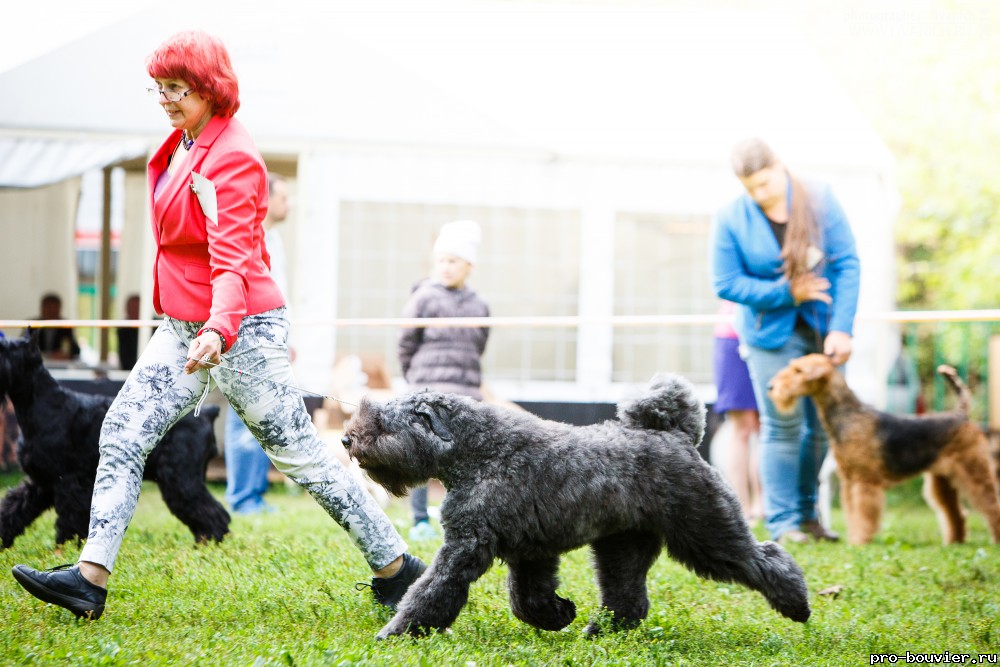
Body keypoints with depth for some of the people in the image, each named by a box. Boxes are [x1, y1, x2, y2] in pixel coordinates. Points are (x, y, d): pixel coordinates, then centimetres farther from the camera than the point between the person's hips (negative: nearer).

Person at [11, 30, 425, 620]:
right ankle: (90, 577, -5)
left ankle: (396, 567, 11)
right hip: (183, 326, 9)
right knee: (123, 432, -2)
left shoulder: (233, 157, -17)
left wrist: (221, 329, -42)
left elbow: (232, 261, -26)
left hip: (241, 329, -9)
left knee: (299, 454, -1)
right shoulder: (181, 146, 10)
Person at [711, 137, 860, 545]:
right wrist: (788, 293, -14)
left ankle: (807, 514, 19)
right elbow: (726, 283, -9)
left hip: (822, 330, 2)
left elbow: (847, 263, -7)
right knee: (782, 427, -5)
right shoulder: (730, 220, -8)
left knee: (823, 426, 6)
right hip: (771, 332, -2)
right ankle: (782, 522, 2)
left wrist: (841, 328, -15)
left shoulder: (819, 200, -6)